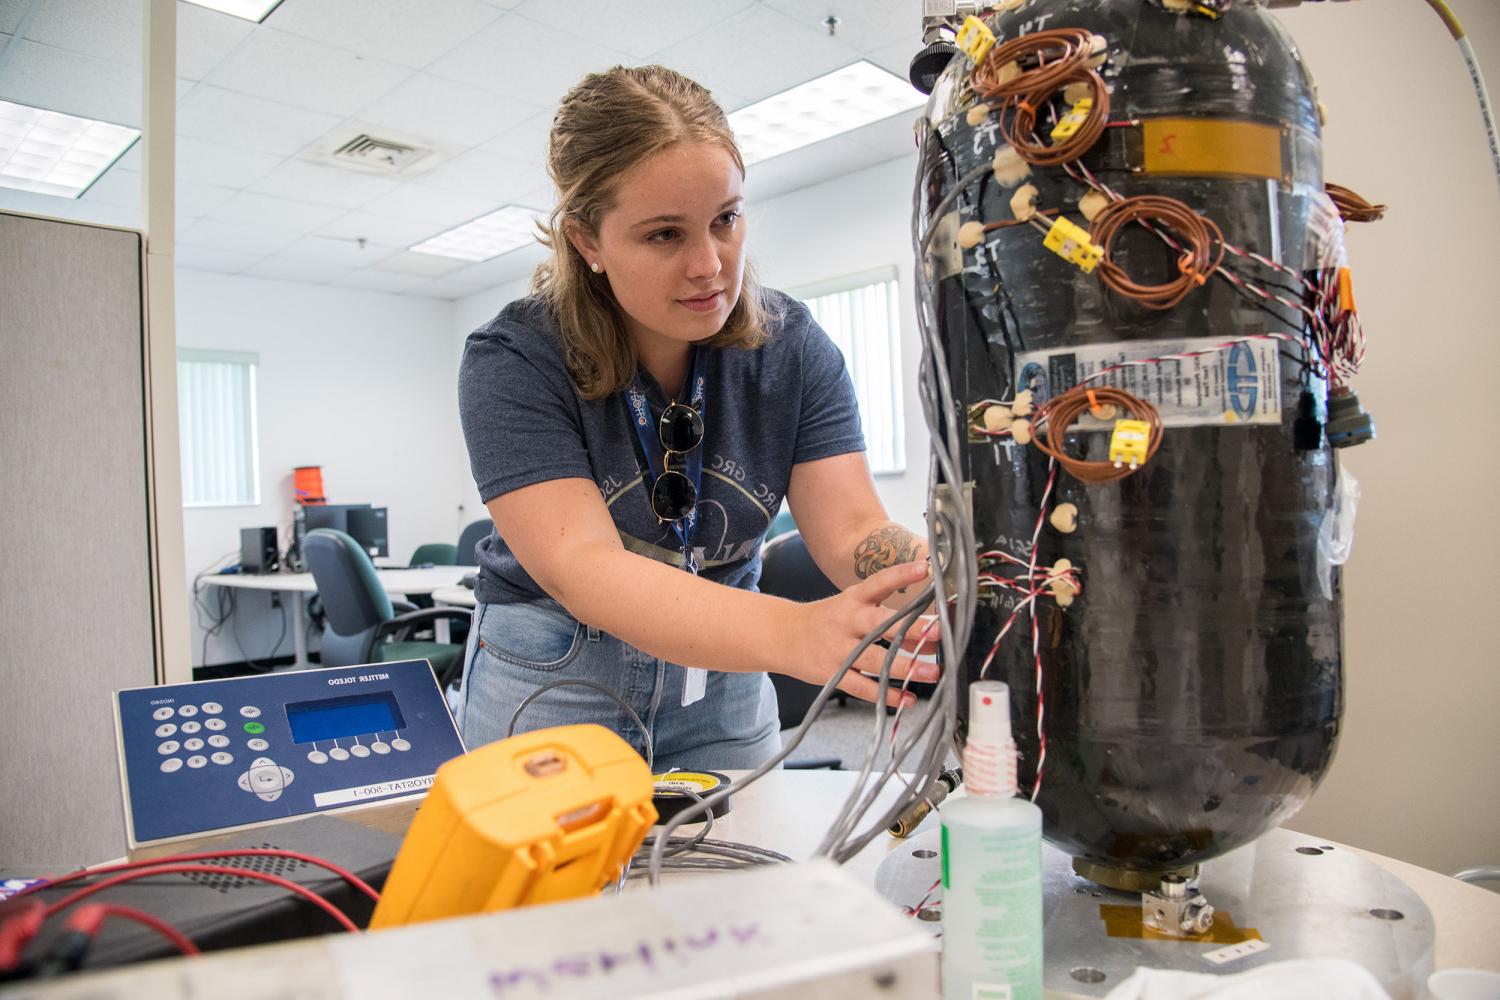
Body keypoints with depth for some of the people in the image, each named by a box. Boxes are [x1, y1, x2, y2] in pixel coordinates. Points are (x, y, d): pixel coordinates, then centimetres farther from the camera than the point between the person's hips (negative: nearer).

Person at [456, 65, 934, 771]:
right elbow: (582, 566, -32)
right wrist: (795, 634, -48)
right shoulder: (511, 362, -19)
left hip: (723, 680, 3)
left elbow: (853, 532, -17)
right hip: (550, 686, -2)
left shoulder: (789, 346, -9)